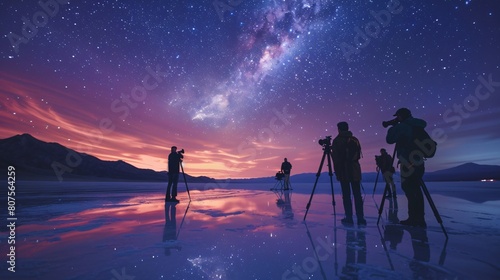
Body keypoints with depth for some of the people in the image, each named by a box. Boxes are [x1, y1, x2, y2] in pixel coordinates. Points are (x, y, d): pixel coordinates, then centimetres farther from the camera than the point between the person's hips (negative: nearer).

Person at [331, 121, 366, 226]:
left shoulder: (337, 141, -4)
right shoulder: (355, 140, 11)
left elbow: (336, 158, -9)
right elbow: (358, 155, 13)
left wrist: (337, 172, -5)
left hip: (344, 171, -4)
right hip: (355, 170, 4)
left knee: (346, 195, 2)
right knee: (357, 195, 8)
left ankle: (349, 218, 4)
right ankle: (360, 218, 9)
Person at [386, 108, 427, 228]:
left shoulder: (401, 127, -9)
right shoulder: (415, 127, 14)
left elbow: (389, 140, -10)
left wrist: (393, 126, 4)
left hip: (409, 164, -8)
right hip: (418, 163, 8)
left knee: (410, 191, -3)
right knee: (415, 191, 11)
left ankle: (414, 219, 0)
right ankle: (419, 219, 14)